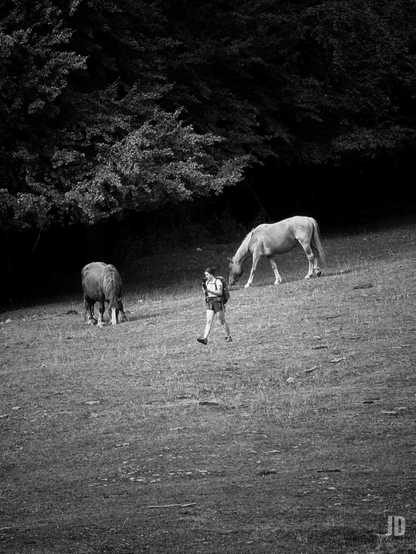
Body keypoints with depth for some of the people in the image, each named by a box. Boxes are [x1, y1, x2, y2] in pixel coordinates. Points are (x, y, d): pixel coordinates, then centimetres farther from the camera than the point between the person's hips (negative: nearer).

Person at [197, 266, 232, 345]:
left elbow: (220, 292, -18)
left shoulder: (217, 282, -9)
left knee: (222, 321, 5)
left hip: (218, 302, -5)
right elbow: (205, 292, 16)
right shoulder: (207, 282, 10)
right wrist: (203, 286, -2)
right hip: (209, 303, 5)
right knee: (208, 321, -6)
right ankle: (204, 338, -18)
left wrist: (209, 290, -23)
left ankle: (228, 337, 20)